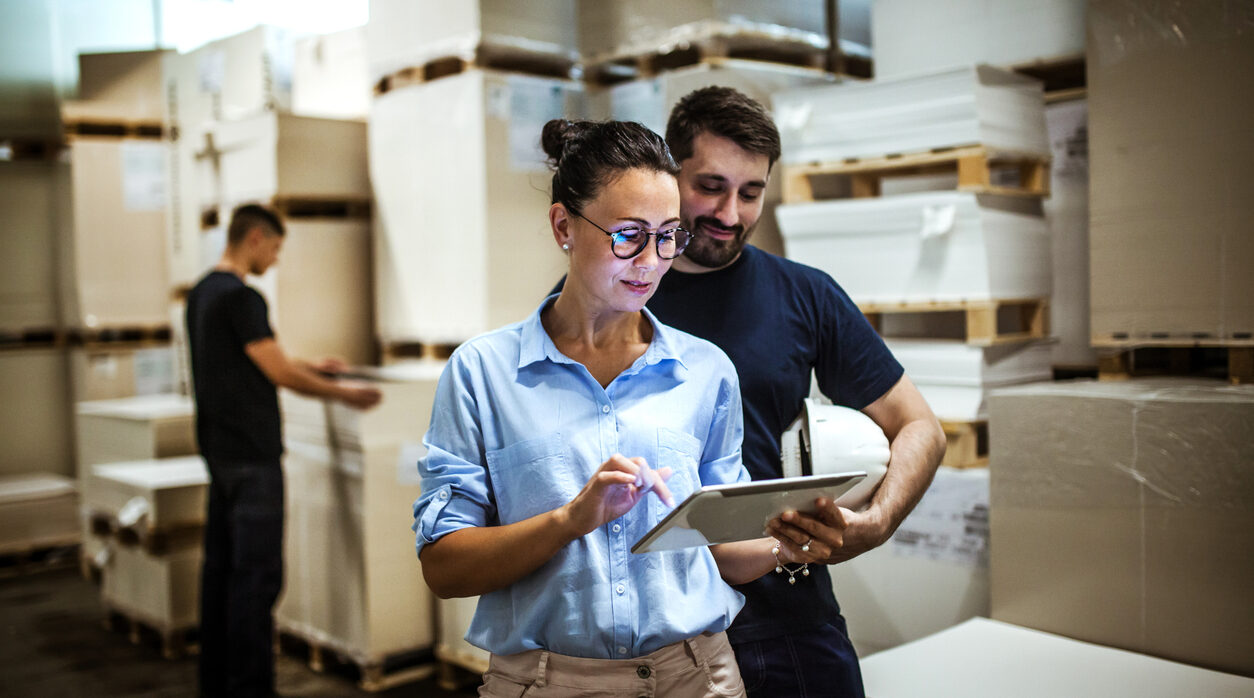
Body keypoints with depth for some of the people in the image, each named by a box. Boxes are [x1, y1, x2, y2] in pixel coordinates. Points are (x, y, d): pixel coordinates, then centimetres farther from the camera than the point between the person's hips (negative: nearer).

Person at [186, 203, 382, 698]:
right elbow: (280, 374, -15)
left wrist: (310, 367, 25)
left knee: (220, 566, 14)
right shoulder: (241, 298, -16)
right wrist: (343, 394, -3)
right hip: (251, 454, -10)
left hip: (218, 449, 10)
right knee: (257, 573, -5)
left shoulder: (200, 294, 14)